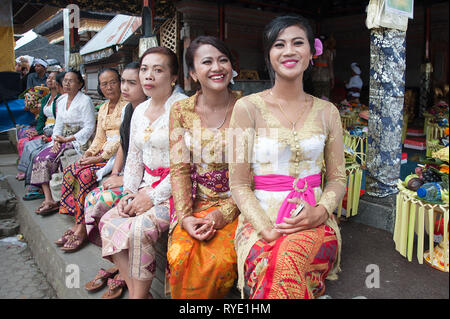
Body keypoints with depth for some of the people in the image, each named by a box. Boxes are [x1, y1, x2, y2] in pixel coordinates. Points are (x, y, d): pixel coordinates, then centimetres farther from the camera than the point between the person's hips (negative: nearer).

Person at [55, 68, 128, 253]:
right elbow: (100, 138, 19)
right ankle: (78, 222, -10)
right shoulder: (103, 108, 19)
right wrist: (88, 153, 1)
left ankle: (82, 229, -18)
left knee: (86, 174, -26)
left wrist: (101, 157, -17)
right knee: (70, 171, -11)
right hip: (103, 153, 8)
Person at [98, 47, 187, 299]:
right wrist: (130, 191, 3)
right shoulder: (140, 111, 14)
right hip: (147, 186, 8)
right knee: (108, 222, -9)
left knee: (138, 229, -25)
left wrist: (154, 196, -17)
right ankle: (133, 288, 1)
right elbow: (134, 157, 18)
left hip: (175, 190, -8)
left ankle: (139, 294, -2)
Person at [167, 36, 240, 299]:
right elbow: (179, 169, -1)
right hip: (196, 205, 2)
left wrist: (224, 213, -15)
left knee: (218, 260, -26)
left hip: (236, 206, -1)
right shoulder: (181, 111, 2)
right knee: (181, 256, -24)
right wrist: (185, 217, -13)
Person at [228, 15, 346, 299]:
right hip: (260, 220, -1)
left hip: (313, 222, 2)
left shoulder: (327, 112, 10)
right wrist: (268, 230, -15)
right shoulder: (248, 107, 1)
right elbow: (239, 183, -2)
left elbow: (338, 179, 14)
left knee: (288, 258, -33)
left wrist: (320, 211, -8)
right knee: (276, 264, -34)